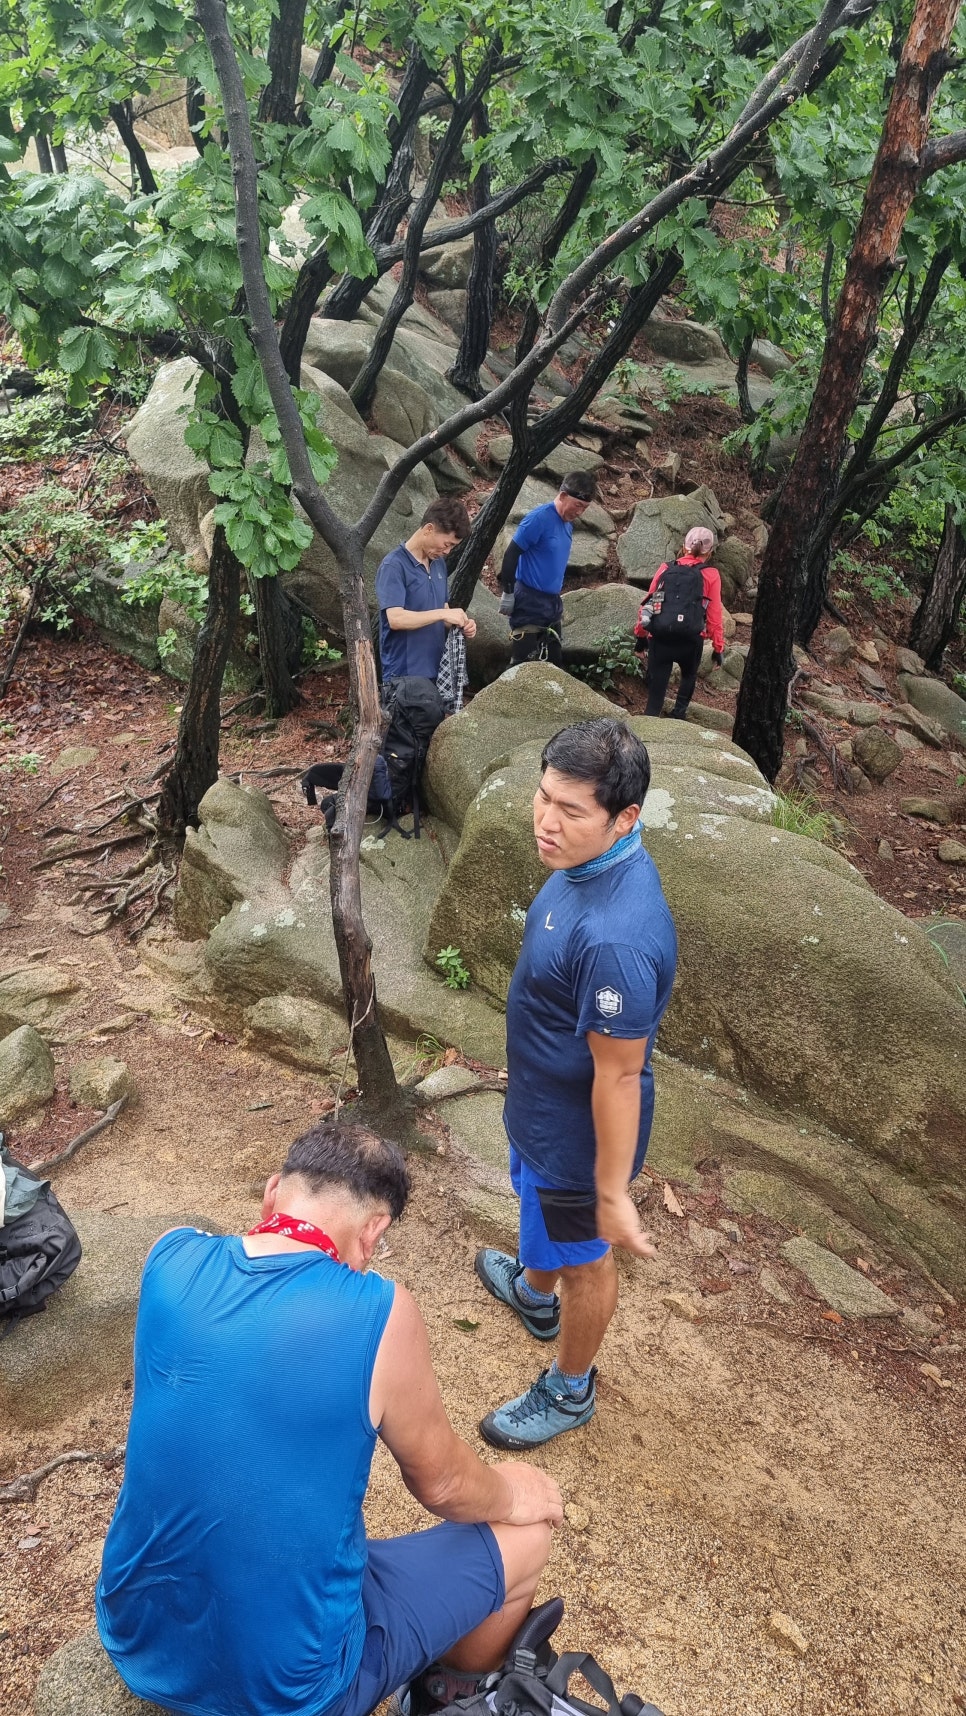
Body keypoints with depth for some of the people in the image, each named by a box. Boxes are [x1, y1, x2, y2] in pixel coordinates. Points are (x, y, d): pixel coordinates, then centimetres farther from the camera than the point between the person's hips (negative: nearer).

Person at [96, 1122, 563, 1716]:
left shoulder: (172, 1260, -12)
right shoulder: (380, 1315, -25)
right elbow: (442, 1484, -6)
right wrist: (511, 1494, 12)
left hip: (138, 1641, 6)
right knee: (525, 1535, 14)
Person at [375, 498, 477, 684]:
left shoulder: (439, 564, 12)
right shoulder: (394, 566, -13)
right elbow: (396, 618, -24)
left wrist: (460, 623, -1)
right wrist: (442, 614, -22)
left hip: (437, 671, 8)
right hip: (404, 675, -8)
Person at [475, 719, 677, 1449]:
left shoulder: (616, 938, -41)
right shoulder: (592, 857, -11)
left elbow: (618, 1078, -30)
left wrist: (612, 1195, -18)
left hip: (578, 1134, -9)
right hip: (543, 1102, 9)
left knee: (582, 1258, 19)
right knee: (540, 1211, 35)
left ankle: (571, 1391, 46)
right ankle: (534, 1292, 66)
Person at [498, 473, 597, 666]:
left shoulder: (568, 523, 8)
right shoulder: (539, 518, -17)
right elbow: (512, 554, -16)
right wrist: (508, 592, -15)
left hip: (553, 603, 9)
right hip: (529, 604, -8)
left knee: (553, 663, 14)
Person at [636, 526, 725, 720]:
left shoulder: (666, 569, 4)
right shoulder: (711, 576, -1)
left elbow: (648, 603, 7)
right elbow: (714, 615, 0)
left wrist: (641, 636, 17)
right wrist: (718, 647, 9)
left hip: (660, 638, 1)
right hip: (691, 640, -1)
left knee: (656, 687, 6)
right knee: (689, 676, 28)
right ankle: (678, 715, 23)